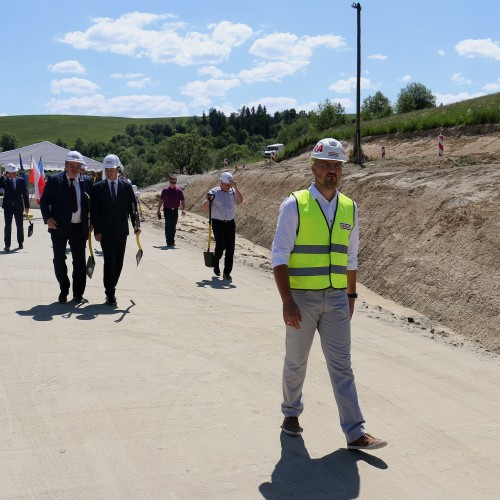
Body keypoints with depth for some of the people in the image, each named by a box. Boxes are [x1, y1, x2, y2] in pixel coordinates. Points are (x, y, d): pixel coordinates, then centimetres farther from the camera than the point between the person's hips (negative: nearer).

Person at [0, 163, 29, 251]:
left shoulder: (21, 180, 2)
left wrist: (27, 206, 2)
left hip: (18, 207, 1)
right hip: (8, 207, -1)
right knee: (8, 225, -1)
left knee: (20, 225, 9)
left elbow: (25, 194, 4)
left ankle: (20, 243, 23)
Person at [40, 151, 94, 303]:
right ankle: (63, 291, 20)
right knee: (59, 260, 5)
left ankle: (78, 293, 21)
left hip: (79, 227, 1)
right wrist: (48, 218, -16)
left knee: (79, 261, 8)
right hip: (59, 227, -1)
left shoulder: (86, 182, 3)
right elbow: (44, 200, -3)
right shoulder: (54, 180, -3)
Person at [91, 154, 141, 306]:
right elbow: (94, 211, -1)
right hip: (105, 231, -3)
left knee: (118, 262, 7)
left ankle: (111, 288, 22)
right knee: (109, 260, -9)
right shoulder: (98, 187, 1)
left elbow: (132, 206, 4)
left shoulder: (126, 186, 5)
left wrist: (136, 224, -9)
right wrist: (96, 231, -8)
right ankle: (110, 293, -4)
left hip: (121, 231, 3)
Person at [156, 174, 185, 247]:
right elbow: (161, 200, 4)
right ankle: (168, 241, -8)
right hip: (167, 209, -2)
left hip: (175, 210, 2)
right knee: (168, 225, -11)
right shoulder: (165, 190, -4)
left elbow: (182, 201, 0)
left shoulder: (179, 191, -2)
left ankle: (172, 241, 21)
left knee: (173, 226, 9)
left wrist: (183, 210, -12)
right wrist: (158, 210, 5)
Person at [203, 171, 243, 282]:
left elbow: (240, 201, -13)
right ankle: (216, 263, 18)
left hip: (230, 223, 3)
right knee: (221, 245, -13)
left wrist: (235, 187, -16)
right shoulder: (213, 192, -1)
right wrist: (207, 200, -21)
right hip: (218, 223, -3)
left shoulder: (233, 192, 7)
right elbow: (205, 209, -1)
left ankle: (227, 272, 9)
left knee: (230, 248, 0)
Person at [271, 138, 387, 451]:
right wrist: (287, 302, -17)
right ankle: (291, 413, 36)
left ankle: (355, 433, 7)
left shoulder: (349, 208, 6)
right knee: (296, 363, 13)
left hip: (337, 299, 3)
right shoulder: (294, 205, -8)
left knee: (342, 366, 4)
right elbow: (280, 257, -10)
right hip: (302, 299, -3)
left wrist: (351, 296, 15)